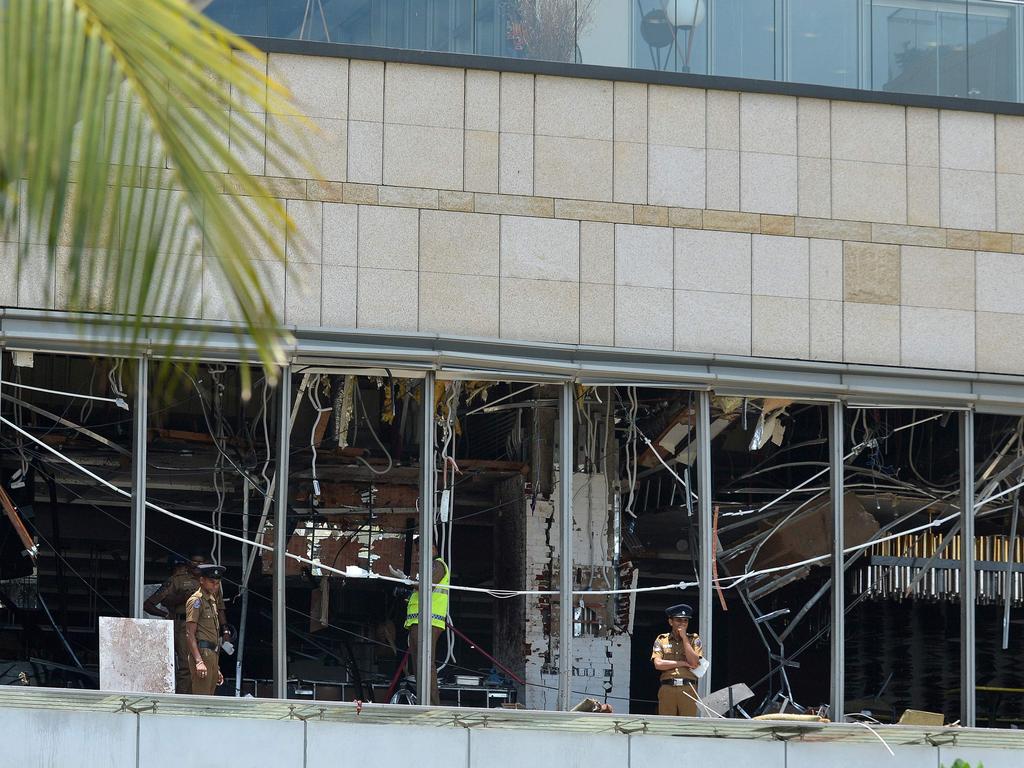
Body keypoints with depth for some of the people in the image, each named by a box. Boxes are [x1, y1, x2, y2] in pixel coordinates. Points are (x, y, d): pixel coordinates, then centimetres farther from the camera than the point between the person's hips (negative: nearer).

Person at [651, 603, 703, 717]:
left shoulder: (694, 640, 13)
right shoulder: (661, 640, 13)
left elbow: (694, 662, -3)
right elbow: (658, 664, -1)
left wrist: (684, 638, -1)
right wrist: (683, 663, -3)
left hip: (688, 689, 0)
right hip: (667, 689, 0)